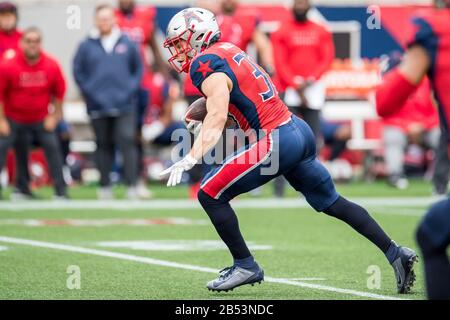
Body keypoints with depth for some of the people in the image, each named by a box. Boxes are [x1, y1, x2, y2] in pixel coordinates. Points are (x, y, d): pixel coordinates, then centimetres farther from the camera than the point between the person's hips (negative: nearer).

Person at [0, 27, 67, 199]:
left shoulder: (52, 66, -12)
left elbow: (59, 91, 2)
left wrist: (54, 116, 0)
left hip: (41, 119, 2)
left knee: (52, 146, -5)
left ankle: (60, 191, 5)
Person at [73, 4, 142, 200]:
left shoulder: (127, 44, 5)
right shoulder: (86, 46, 3)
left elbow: (138, 68, 11)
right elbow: (78, 72, 6)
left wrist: (132, 89, -1)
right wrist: (88, 92, -3)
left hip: (124, 105, -1)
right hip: (98, 107, 1)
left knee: (127, 143, -9)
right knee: (103, 146, 8)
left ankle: (132, 185, -9)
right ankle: (105, 186, 14)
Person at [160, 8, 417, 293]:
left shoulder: (206, 65, -11)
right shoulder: (229, 50, 17)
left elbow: (217, 117, -24)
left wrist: (191, 158, -31)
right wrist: (205, 125, 13)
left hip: (276, 142, -10)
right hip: (300, 131, 10)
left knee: (210, 195, -4)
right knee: (333, 203, 19)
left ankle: (245, 266, 4)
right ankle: (395, 253, 21)